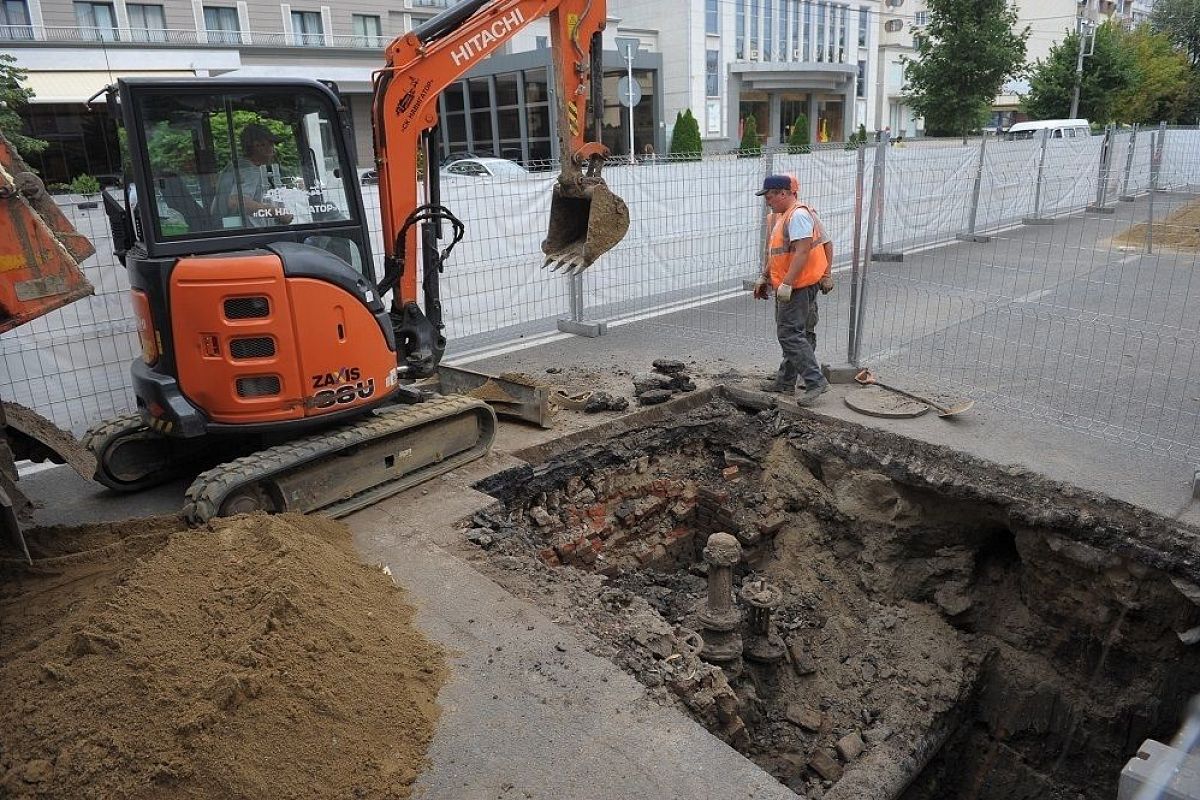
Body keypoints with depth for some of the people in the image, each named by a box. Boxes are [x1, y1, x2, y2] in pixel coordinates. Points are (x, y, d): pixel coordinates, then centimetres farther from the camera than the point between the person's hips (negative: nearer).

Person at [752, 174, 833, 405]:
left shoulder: (798, 215, -16)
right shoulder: (780, 216, 17)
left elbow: (802, 252, -25)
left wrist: (786, 283, -27)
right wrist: (764, 277, 23)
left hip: (797, 286, -11)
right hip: (790, 286, 11)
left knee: (790, 334, -12)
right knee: (792, 333, 15)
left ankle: (815, 381, -10)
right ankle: (785, 382, 23)